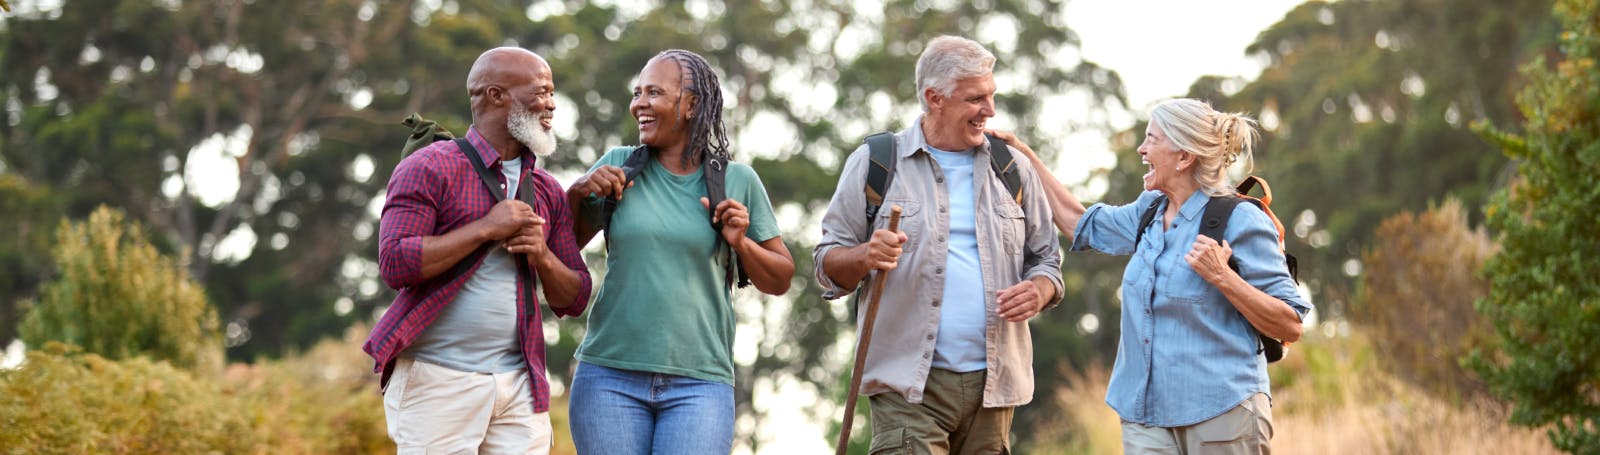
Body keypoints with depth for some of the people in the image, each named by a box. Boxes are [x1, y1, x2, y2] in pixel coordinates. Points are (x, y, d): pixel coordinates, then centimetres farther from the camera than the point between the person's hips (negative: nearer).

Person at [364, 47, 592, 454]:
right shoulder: (429, 169, -3)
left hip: (518, 386, 6)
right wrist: (485, 229, -14)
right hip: (436, 379, -5)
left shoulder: (548, 192, 15)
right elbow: (395, 264, -15)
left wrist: (543, 258, -5)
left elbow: (573, 300, 17)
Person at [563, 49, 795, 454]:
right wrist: (577, 193, -8)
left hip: (699, 385, -1)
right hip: (610, 376, 1)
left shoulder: (737, 181, 5)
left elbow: (779, 281, 10)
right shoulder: (620, 165, 6)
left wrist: (740, 244, -8)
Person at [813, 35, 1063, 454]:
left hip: (993, 384, 4)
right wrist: (865, 257, -18)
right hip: (909, 386, -3)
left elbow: (1047, 259, 18)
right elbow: (827, 265, 5)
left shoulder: (1012, 170, 13)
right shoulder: (874, 163, 4)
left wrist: (1038, 292, -6)